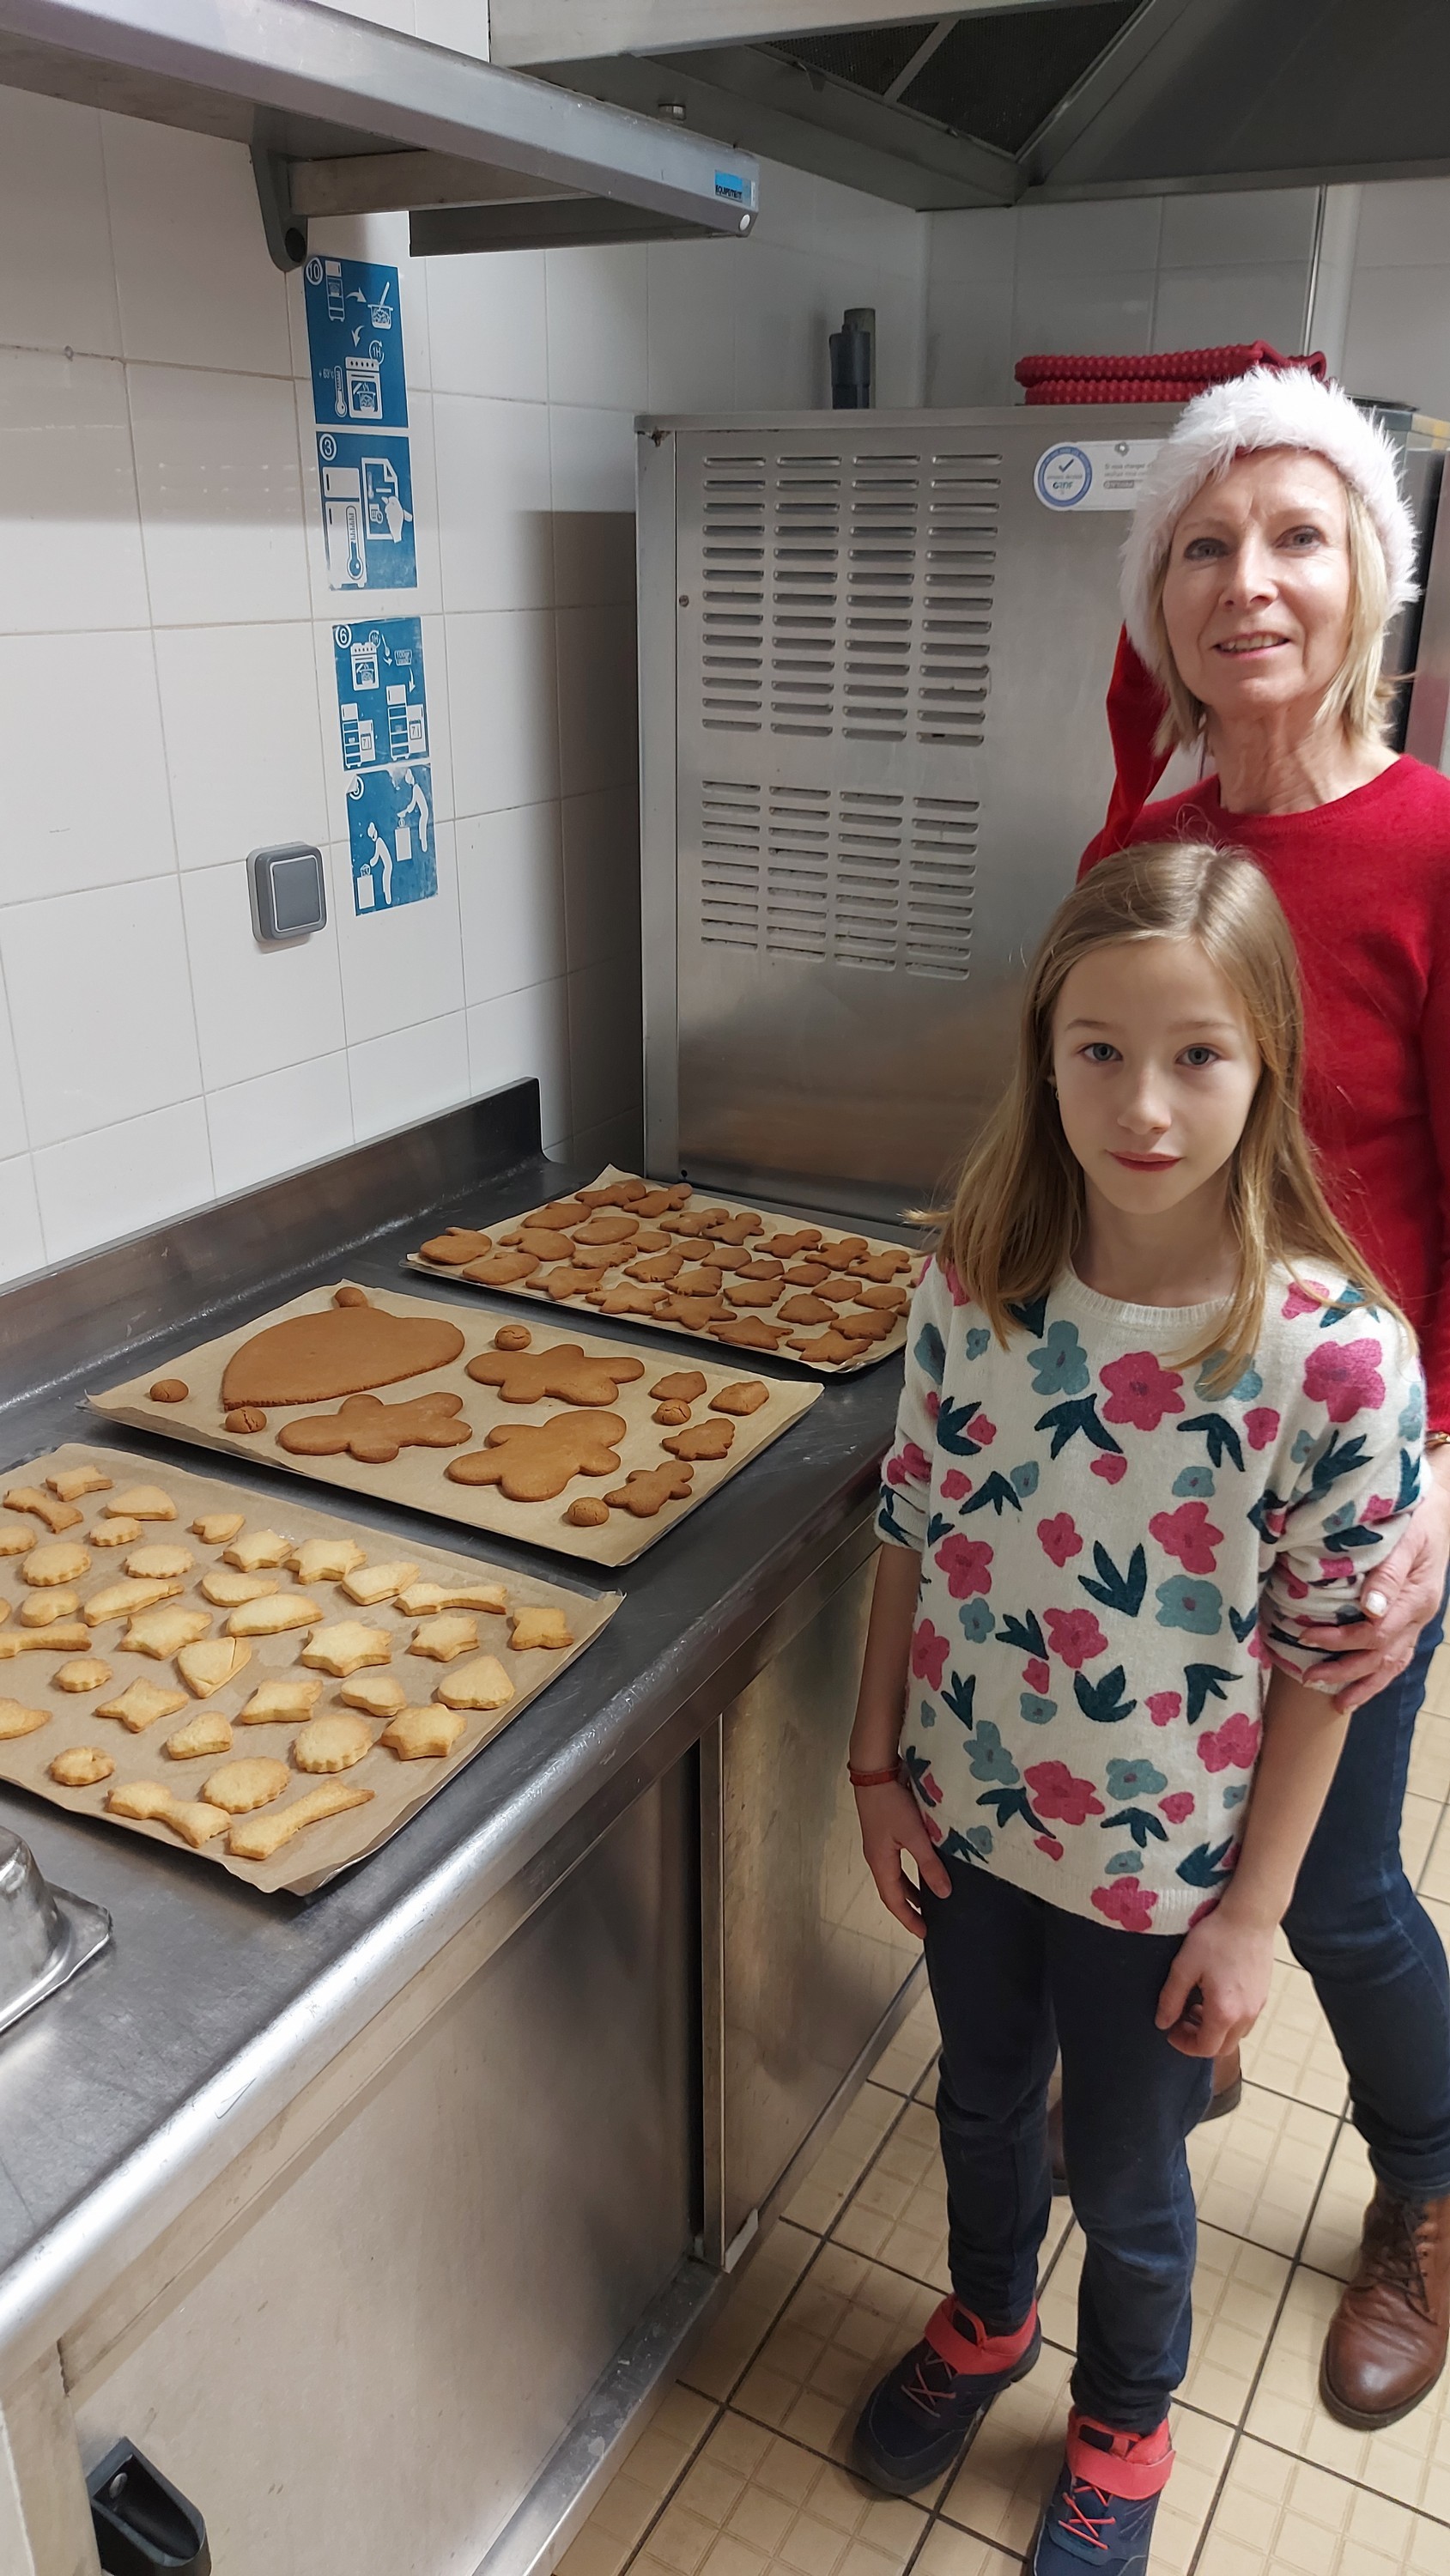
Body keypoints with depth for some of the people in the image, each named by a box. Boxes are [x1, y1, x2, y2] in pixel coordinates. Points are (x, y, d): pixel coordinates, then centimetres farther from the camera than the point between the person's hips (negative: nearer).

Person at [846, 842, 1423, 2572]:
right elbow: (915, 1530, -2)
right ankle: (986, 2317, 59)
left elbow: (1321, 1656, -14)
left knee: (1125, 2171, 22)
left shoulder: (1337, 1349, -23)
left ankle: (1122, 2426, 53)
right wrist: (879, 1765, 1)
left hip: (1159, 1859, -3)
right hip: (966, 1811, 3)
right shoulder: (974, 1282, -14)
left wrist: (1251, 1911, -8)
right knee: (982, 2100, 28)